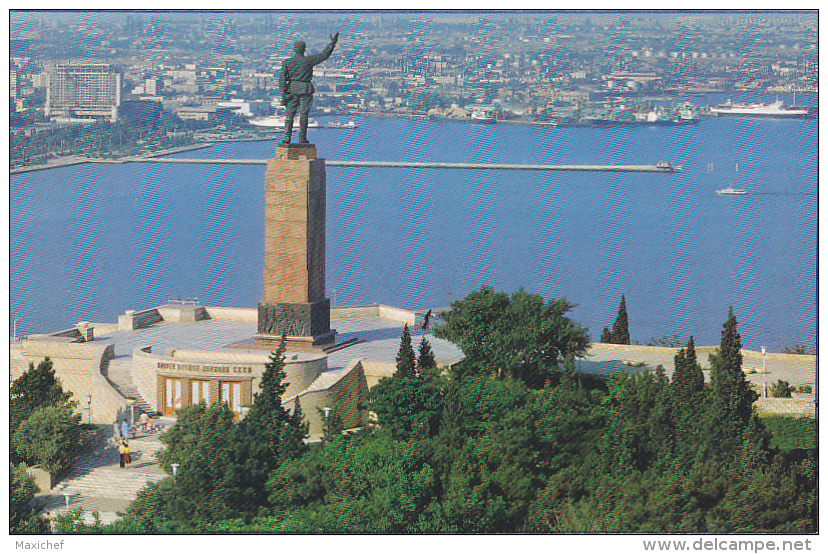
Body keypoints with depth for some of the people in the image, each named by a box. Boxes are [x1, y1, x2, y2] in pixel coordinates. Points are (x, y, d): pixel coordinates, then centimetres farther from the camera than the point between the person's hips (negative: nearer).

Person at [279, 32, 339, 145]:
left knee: (289, 114, 6)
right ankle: (302, 138, 7)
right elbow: (324, 55, -2)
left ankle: (287, 137, -1)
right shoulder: (308, 60, -6)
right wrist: (333, 43, 6)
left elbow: (282, 79, -2)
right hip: (306, 89, -2)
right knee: (303, 114, 4)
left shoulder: (287, 62, 0)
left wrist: (283, 94, 0)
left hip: (292, 90, 2)